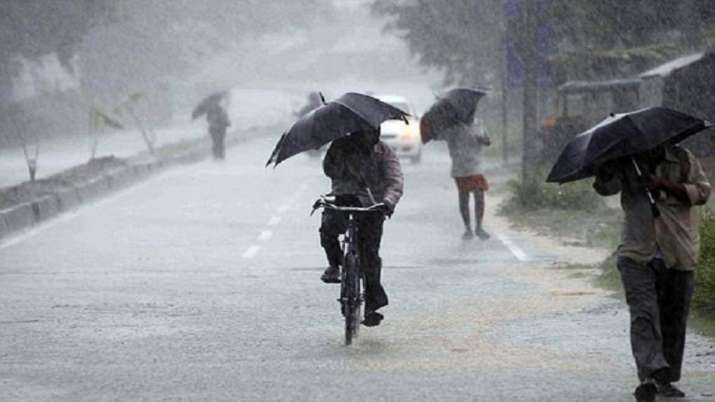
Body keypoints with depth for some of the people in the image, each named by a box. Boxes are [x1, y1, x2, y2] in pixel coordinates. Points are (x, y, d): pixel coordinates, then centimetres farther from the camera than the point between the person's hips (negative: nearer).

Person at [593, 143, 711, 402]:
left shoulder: (682, 159, 4)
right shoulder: (626, 163, 5)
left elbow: (702, 191, -5)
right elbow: (605, 187, -7)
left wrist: (665, 186, -15)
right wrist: (603, 169, -22)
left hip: (678, 256, 1)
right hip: (638, 254, -1)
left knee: (673, 319, 7)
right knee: (643, 313, -17)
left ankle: (665, 380, 19)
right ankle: (650, 375, -27)